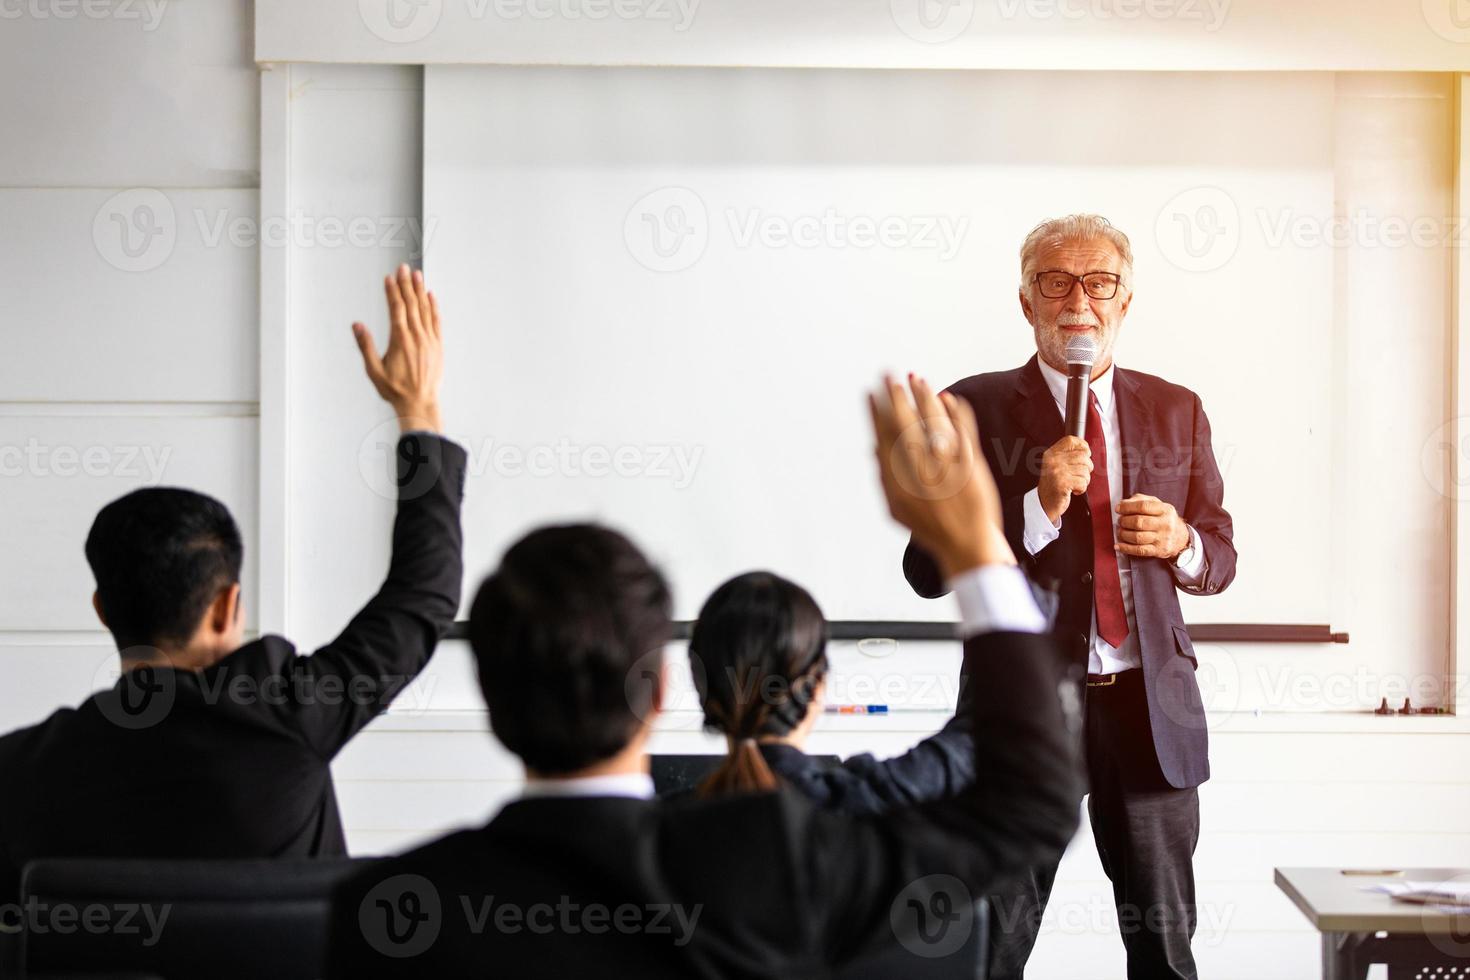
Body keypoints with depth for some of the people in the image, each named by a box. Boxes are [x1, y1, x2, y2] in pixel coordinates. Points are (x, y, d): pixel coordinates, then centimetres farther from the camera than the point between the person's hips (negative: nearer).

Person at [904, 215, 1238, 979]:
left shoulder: (1176, 411, 8)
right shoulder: (976, 409, -3)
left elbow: (1220, 558, 14)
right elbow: (926, 567, -9)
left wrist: (1181, 542, -9)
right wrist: (1038, 509, -21)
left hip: (1150, 706, 3)